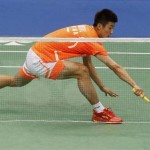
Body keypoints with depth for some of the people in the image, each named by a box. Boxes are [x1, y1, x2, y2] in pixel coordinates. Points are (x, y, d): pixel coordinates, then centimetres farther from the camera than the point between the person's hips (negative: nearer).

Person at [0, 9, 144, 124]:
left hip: (34, 53, 10)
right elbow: (115, 67, -25)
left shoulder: (87, 30, 5)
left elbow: (89, 65, 12)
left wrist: (102, 87, 10)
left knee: (16, 81, 34)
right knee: (81, 71, -22)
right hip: (41, 60, -10)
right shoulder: (93, 40, -21)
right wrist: (135, 85, -26)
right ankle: (100, 113, -12)